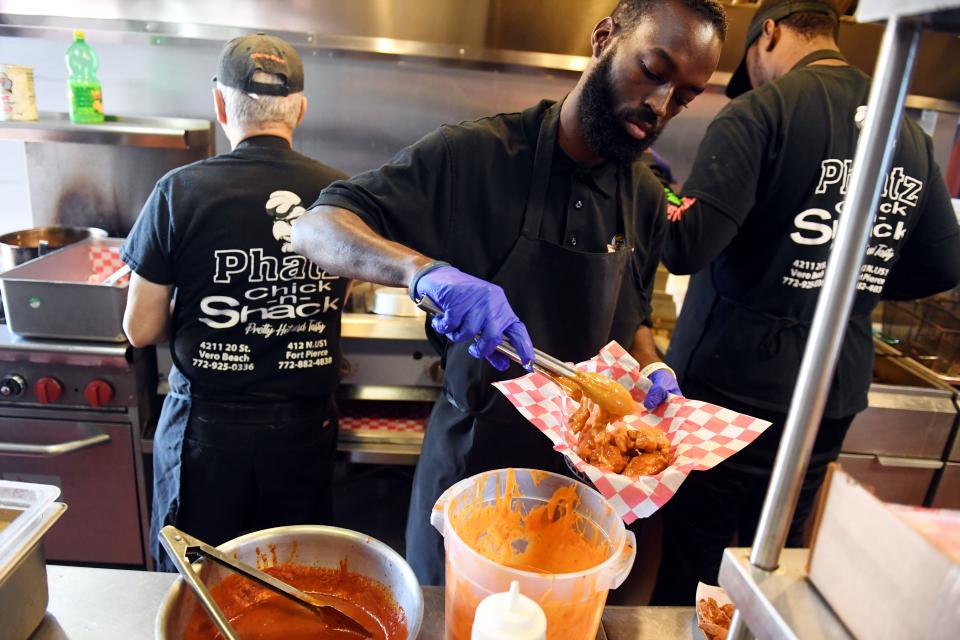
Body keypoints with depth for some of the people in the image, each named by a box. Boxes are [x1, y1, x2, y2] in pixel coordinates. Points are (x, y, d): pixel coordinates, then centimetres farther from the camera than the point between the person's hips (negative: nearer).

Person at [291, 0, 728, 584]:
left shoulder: (647, 199, 0)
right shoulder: (475, 155, -17)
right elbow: (316, 227, -20)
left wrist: (651, 369, -7)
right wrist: (424, 269, -38)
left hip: (581, 470, 5)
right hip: (473, 462, -4)